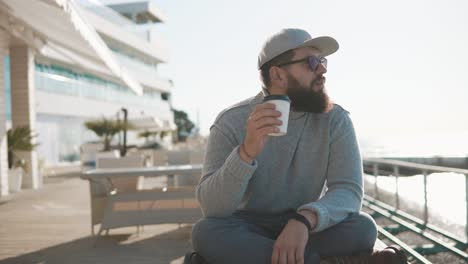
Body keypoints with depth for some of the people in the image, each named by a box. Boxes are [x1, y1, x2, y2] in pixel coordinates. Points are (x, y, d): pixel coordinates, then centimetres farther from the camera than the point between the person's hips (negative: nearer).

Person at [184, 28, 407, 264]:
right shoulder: (232, 121, -13)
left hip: (309, 227, 0)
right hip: (249, 229, 0)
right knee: (206, 232, -32)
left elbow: (348, 189, -18)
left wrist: (304, 219, -39)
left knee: (362, 228, -27)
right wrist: (247, 152, -38)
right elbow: (211, 208, -21)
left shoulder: (335, 119, -8)